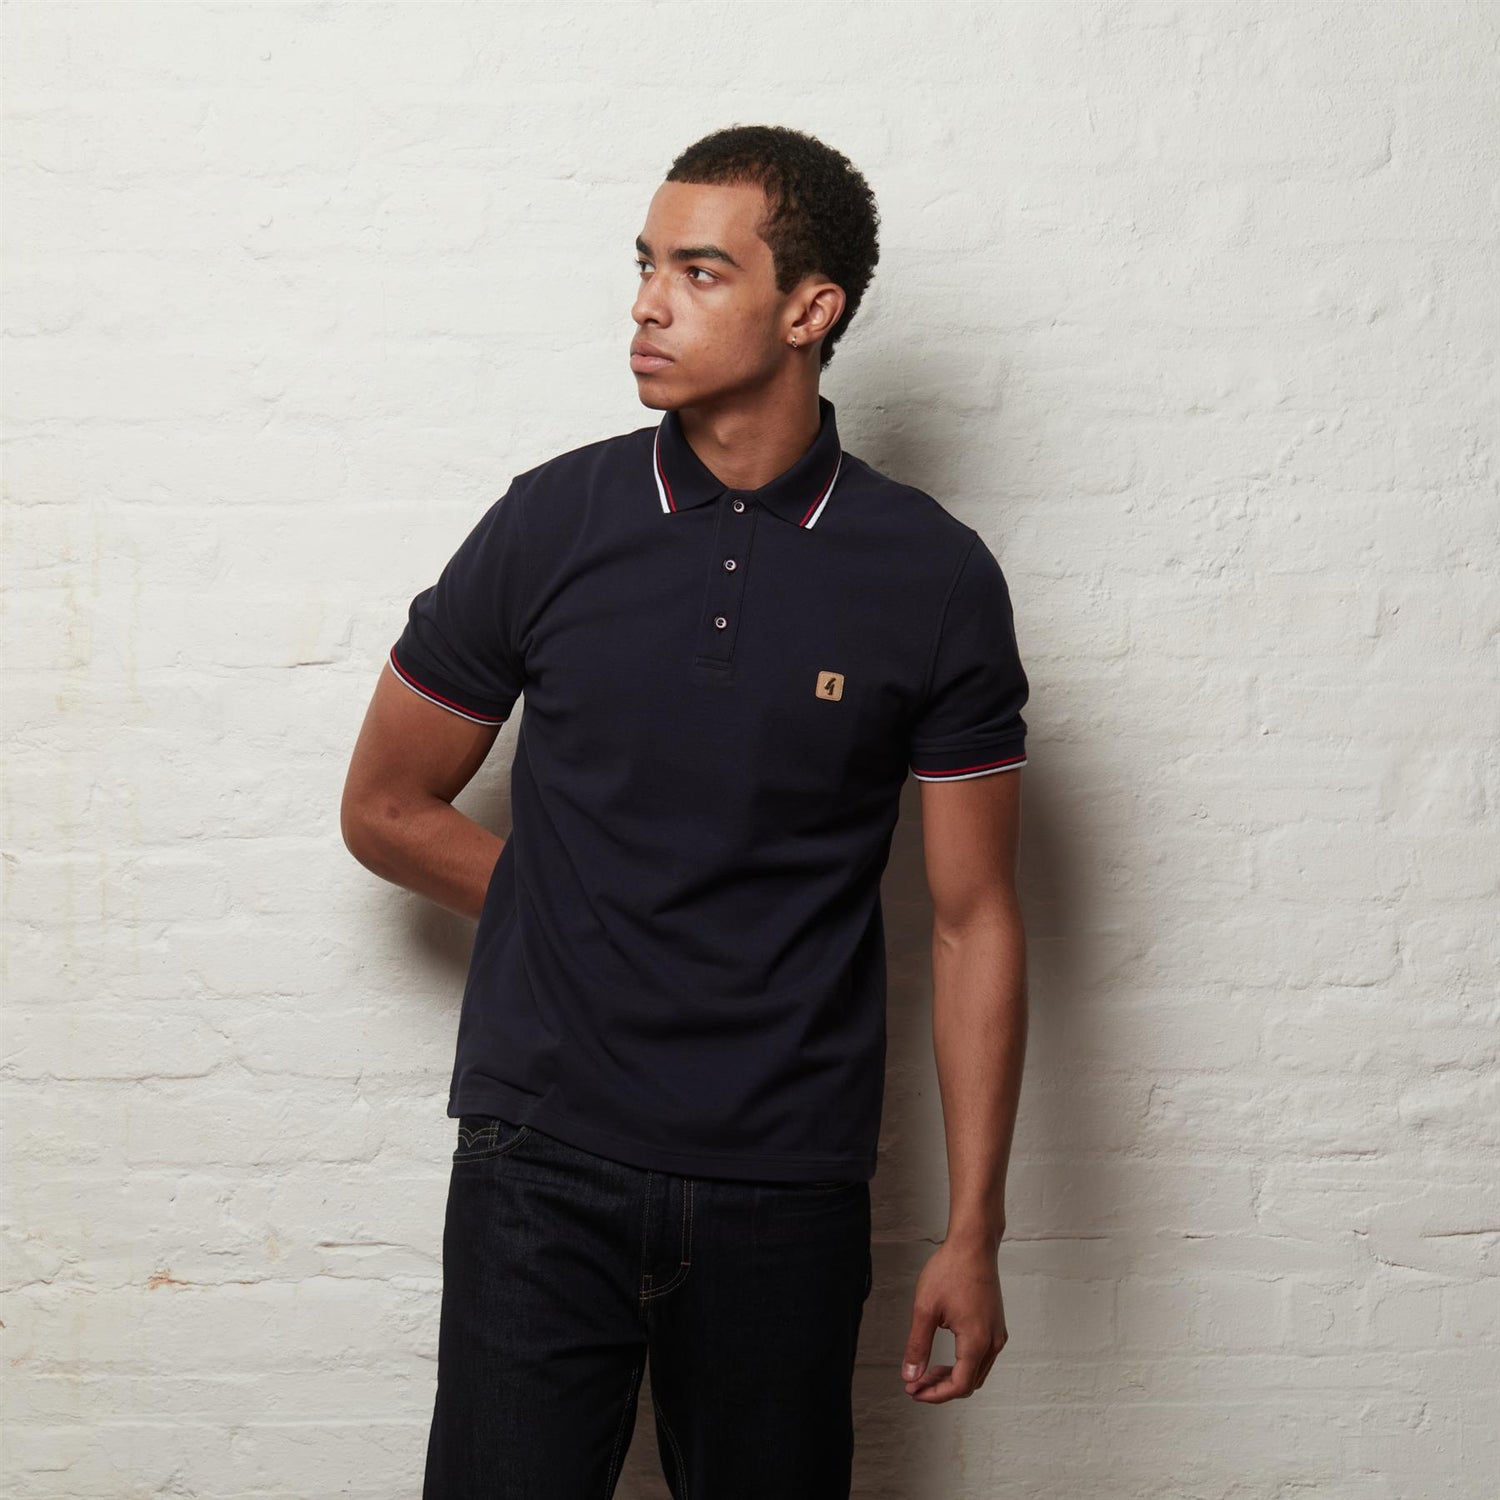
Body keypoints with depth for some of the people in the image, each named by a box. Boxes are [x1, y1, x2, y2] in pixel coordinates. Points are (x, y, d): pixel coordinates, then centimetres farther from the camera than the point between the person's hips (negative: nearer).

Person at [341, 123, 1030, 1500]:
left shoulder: (935, 581, -3)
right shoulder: (552, 525, -1)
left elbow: (975, 918, 0)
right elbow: (386, 809, 9)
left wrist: (973, 1231, -1)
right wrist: (588, 920, 5)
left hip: (787, 1196, 0)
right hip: (543, 1174, 0)